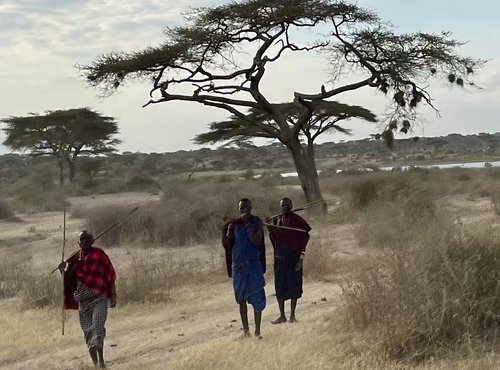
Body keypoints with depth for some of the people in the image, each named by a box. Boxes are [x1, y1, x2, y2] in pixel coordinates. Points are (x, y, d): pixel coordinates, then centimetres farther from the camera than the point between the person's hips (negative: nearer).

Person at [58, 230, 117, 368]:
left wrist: (113, 296, -8)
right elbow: (68, 279, 15)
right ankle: (95, 361, 18)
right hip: (83, 299, 4)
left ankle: (100, 358, -24)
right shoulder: (75, 258, 8)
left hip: (99, 297, -4)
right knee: (87, 330, 7)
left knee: (98, 326, -19)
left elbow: (111, 276, -3)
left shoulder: (100, 255, -3)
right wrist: (63, 269, -7)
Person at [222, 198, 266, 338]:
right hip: (238, 265, 2)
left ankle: (257, 331, 3)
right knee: (242, 299, 8)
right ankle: (245, 330, 18)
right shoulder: (234, 224, 3)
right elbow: (226, 245, 2)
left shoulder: (257, 222, -1)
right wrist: (224, 230, -14)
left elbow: (256, 242, -13)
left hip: (254, 265, -2)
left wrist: (248, 225, -16)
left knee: (257, 298, -5)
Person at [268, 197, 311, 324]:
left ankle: (292, 315, 11)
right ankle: (282, 316, 15)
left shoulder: (298, 220, -5)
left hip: (294, 256, -4)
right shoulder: (277, 220, 9)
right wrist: (271, 231, -7)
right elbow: (274, 239, 14)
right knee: (279, 286, 6)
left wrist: (301, 258, -11)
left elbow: (304, 239, -6)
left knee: (293, 286, 1)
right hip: (280, 257, 4)